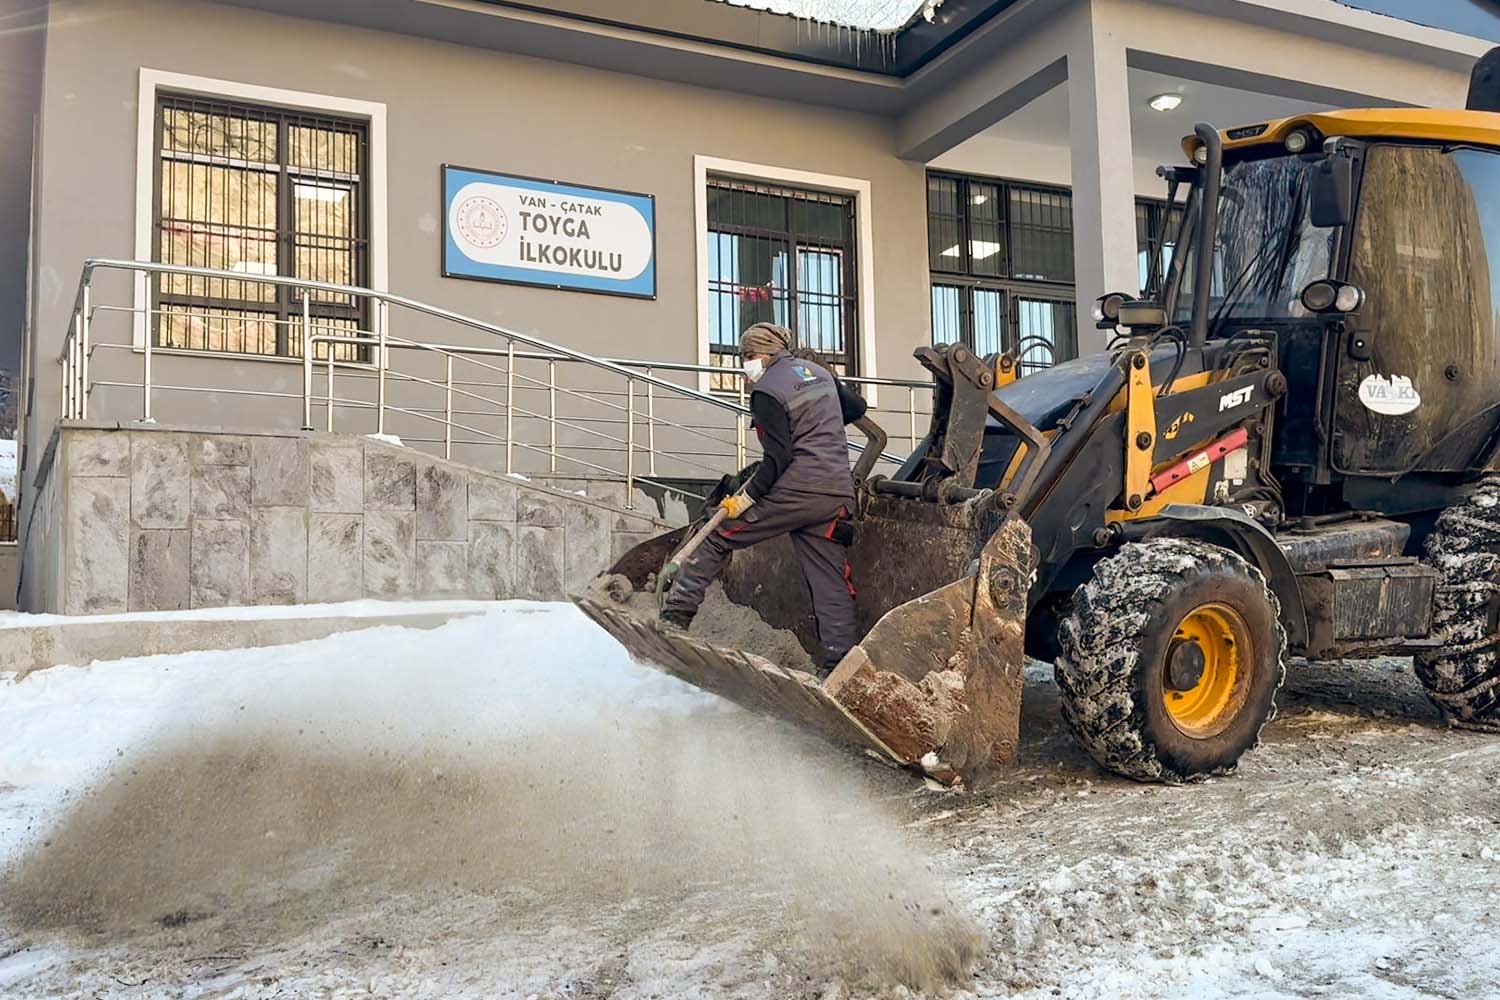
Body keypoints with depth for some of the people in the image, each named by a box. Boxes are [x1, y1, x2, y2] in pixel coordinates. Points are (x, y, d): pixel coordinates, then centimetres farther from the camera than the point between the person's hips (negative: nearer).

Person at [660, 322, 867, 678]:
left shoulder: (767, 392, -7)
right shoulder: (818, 372, 16)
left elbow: (778, 458, -14)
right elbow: (856, 407, 31)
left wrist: (746, 498, -11)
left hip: (793, 492, -7)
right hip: (836, 496, 7)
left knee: (718, 537, 7)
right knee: (831, 582, 7)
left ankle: (676, 614, 7)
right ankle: (837, 665, 3)